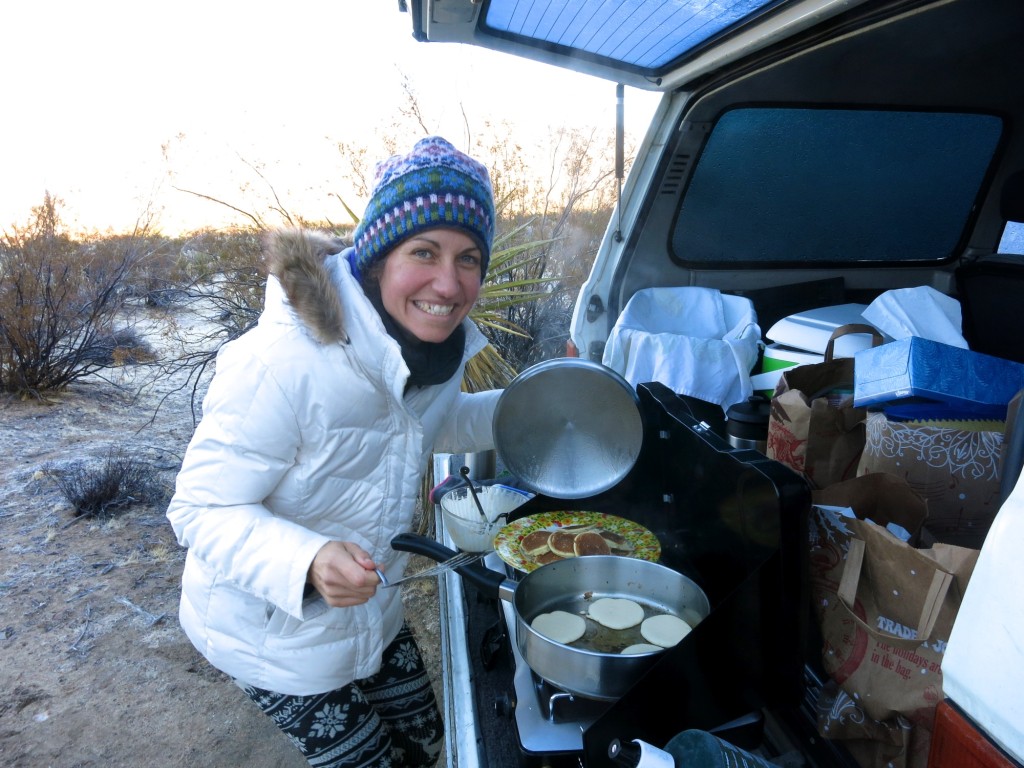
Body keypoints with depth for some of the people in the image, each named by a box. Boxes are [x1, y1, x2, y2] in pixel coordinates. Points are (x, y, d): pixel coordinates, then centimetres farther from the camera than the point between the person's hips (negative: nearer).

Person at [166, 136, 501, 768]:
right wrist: (308, 562, -46)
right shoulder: (281, 363, -36)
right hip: (278, 634, -7)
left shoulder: (437, 344, -11)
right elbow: (202, 510, -28)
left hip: (370, 609, 7)